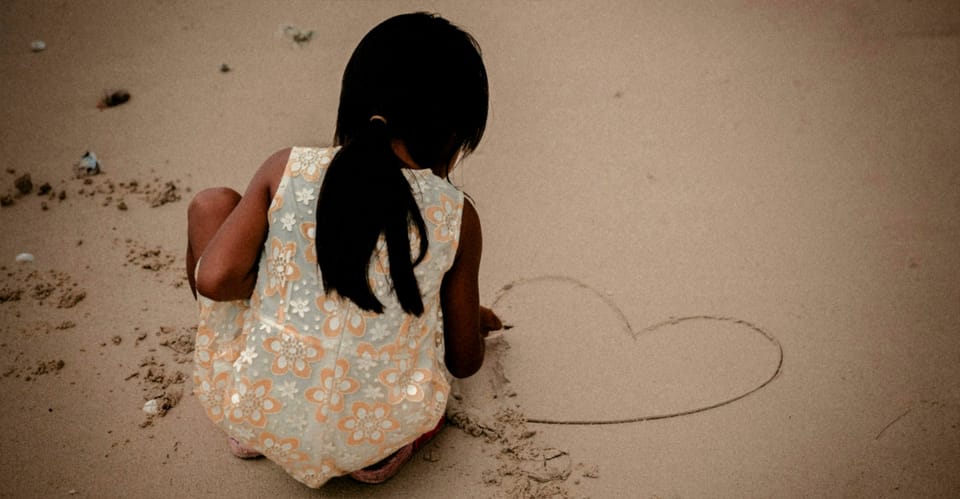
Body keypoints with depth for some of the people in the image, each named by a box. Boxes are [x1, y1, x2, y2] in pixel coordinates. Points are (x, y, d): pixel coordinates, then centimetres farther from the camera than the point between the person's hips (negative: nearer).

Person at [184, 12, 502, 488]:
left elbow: (213, 279, -13)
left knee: (211, 204, 15)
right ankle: (381, 453, 12)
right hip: (370, 436, 1)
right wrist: (474, 321, 29)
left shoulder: (287, 169, -7)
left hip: (254, 412, -1)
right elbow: (464, 361, 4)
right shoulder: (456, 217, -5)